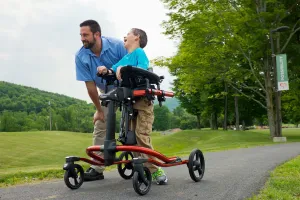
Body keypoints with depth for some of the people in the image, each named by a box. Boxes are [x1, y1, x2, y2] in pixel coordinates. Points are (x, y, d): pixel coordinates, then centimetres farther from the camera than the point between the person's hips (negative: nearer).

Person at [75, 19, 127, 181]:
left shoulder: (117, 45, -26)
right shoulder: (81, 56, -19)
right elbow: (90, 85, -15)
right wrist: (99, 109, -11)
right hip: (107, 93, 3)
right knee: (100, 128, -3)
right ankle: (97, 168, 1)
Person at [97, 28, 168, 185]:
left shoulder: (139, 52, -3)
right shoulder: (124, 58, 20)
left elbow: (142, 68, -20)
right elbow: (115, 69, 10)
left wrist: (125, 69, -34)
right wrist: (106, 70, -12)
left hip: (142, 100, -8)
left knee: (142, 135, -15)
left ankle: (155, 170, -10)